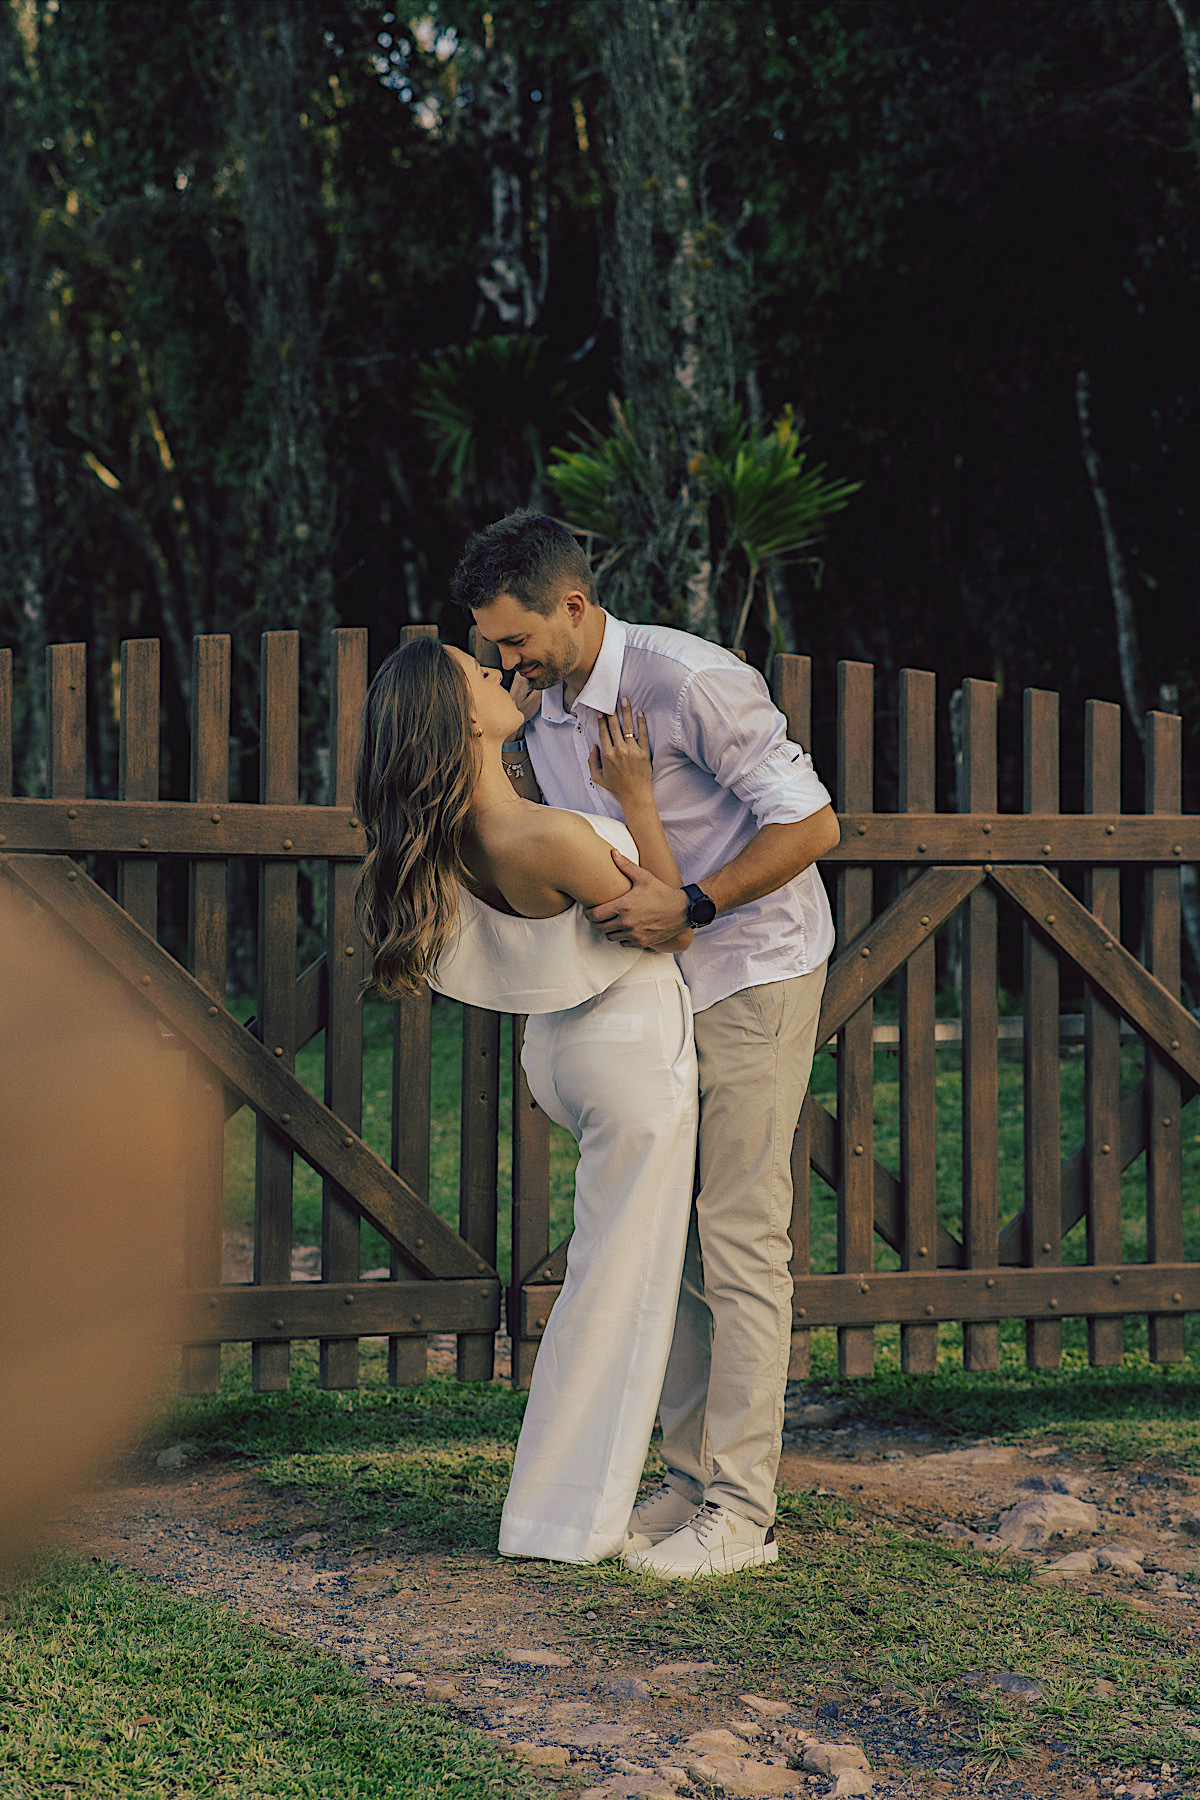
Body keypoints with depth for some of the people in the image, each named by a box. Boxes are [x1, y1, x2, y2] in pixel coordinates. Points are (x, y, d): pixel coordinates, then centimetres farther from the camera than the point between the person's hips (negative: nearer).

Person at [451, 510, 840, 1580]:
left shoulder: (693, 684, -20)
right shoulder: (540, 712, 4)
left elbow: (811, 824, -20)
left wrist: (689, 906, -27)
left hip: (754, 977, -8)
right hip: (653, 985, 8)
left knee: (740, 1240, -8)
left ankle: (742, 1512, -4)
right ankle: (690, 1480, 16)